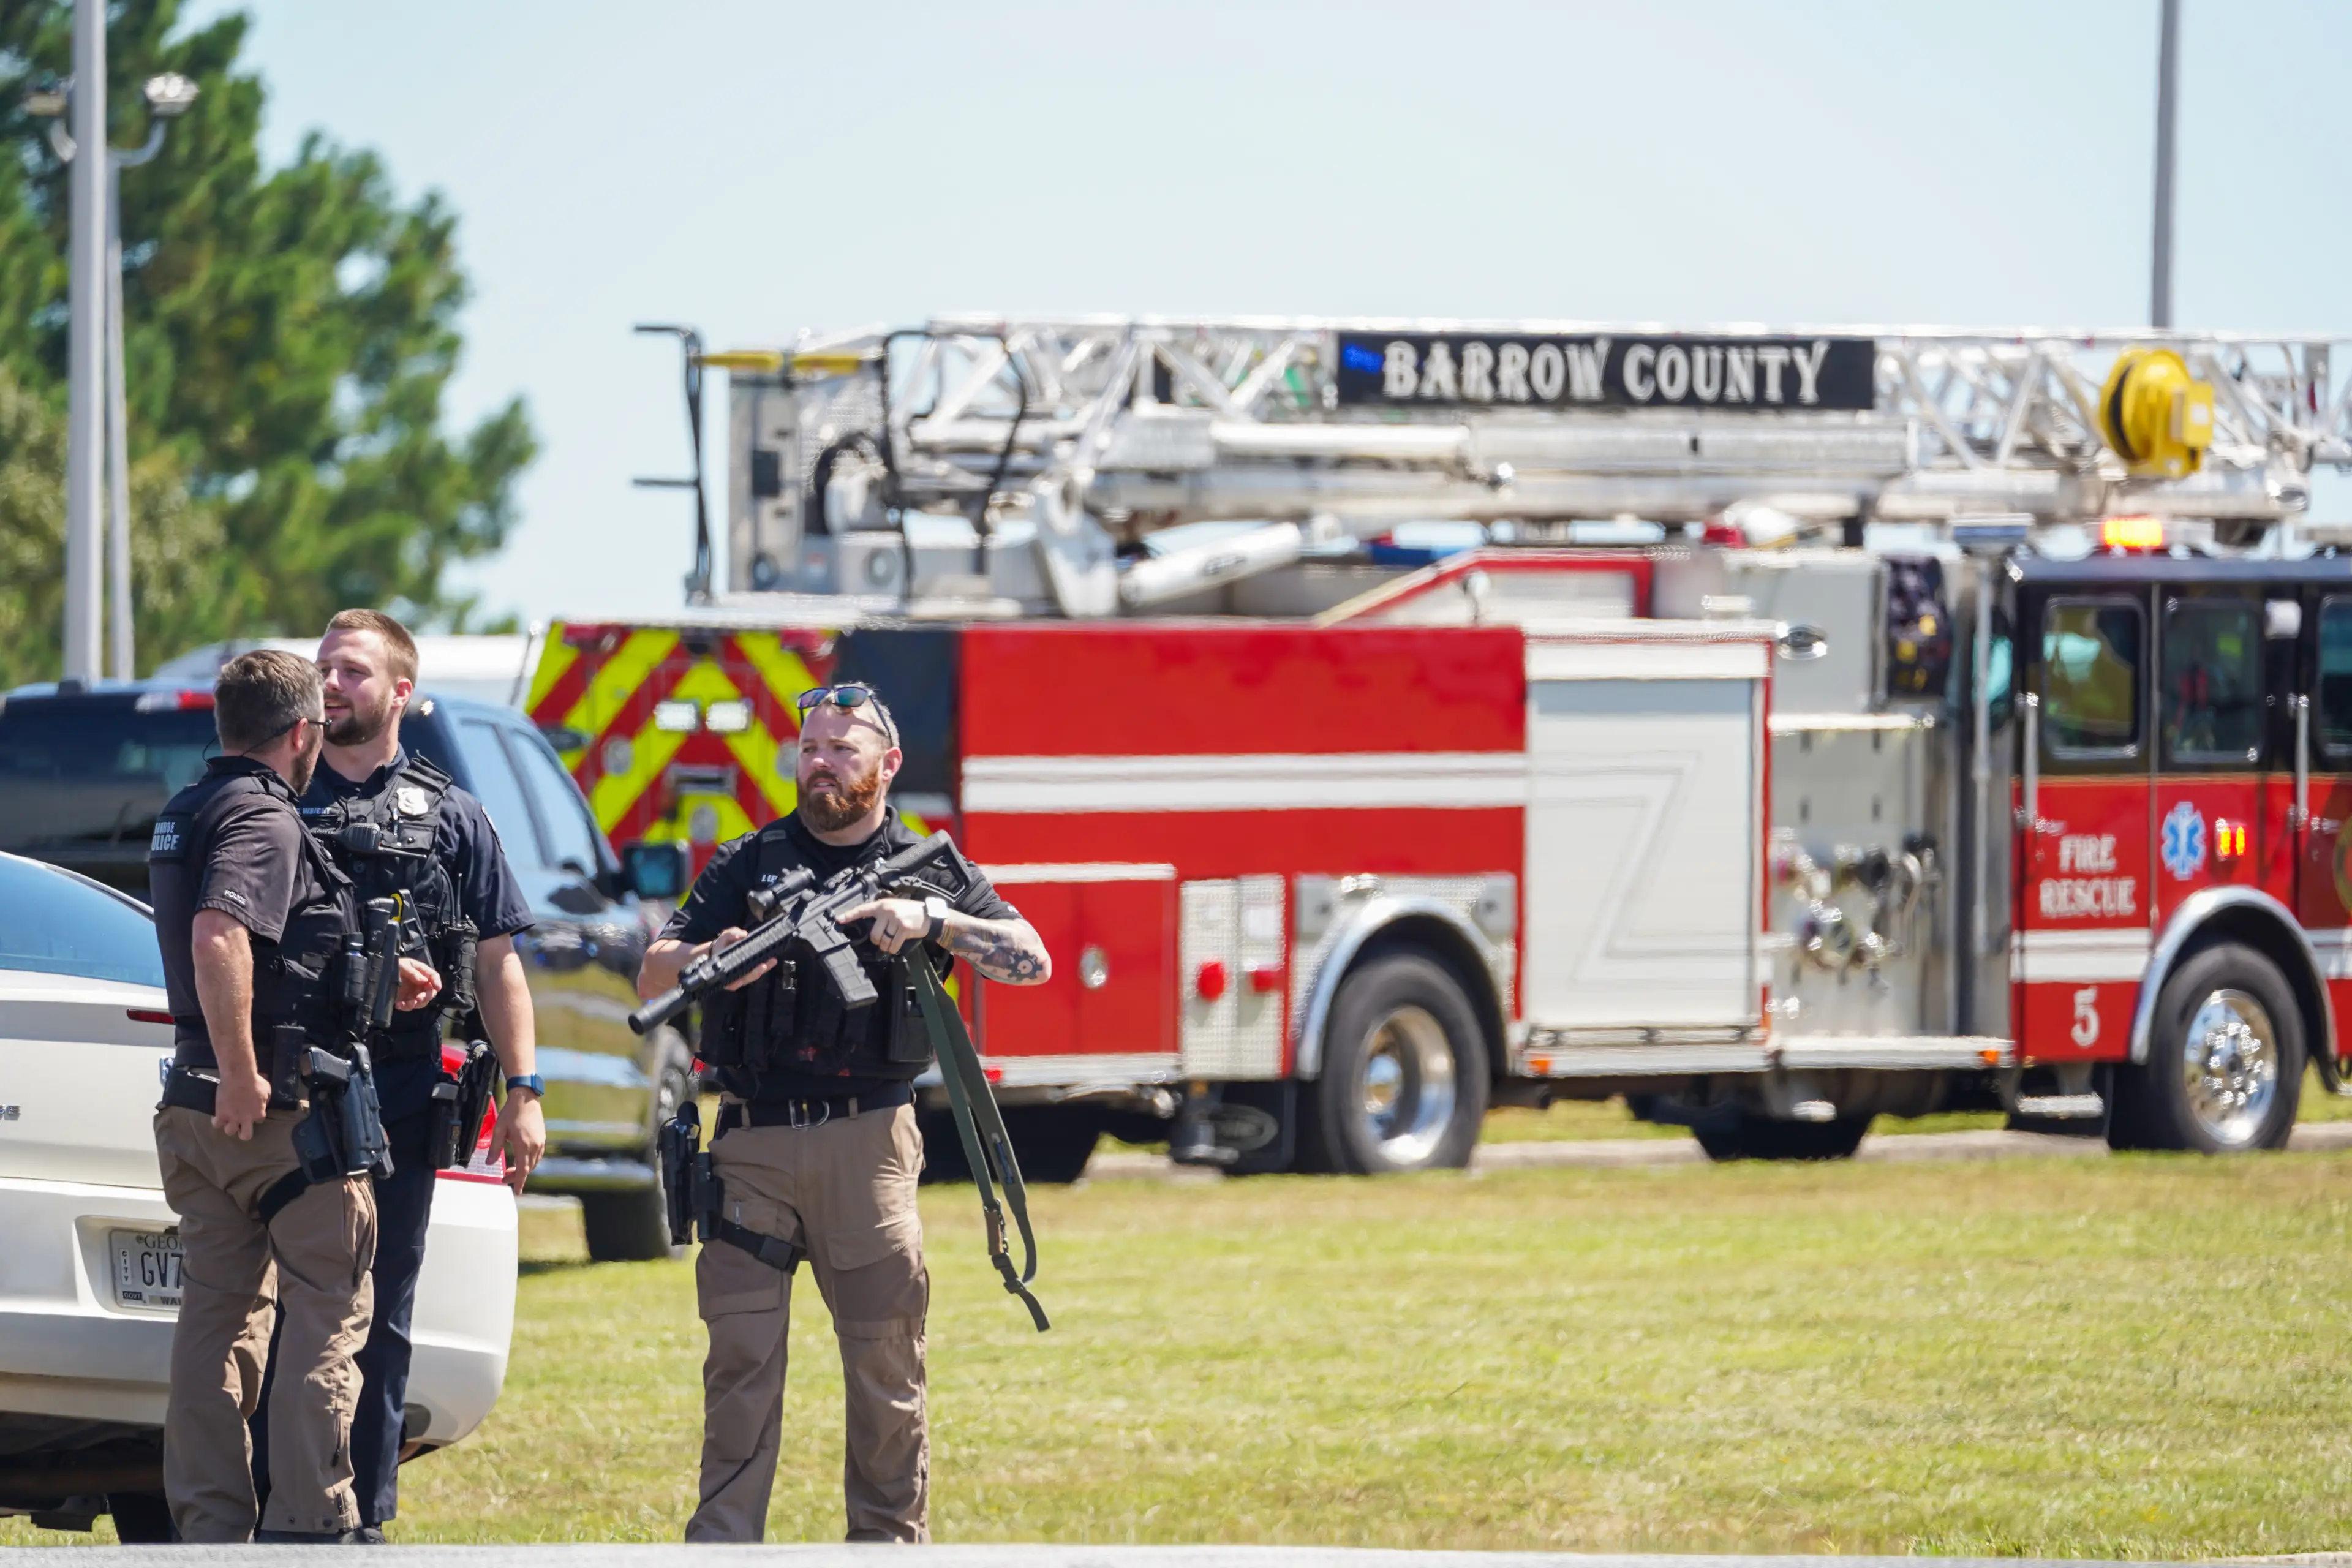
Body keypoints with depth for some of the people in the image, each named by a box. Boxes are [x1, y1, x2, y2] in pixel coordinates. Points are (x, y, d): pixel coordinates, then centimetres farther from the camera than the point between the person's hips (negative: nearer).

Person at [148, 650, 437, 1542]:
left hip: (196, 1103, 9)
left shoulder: (183, 817, 17)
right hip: (282, 1104, -9)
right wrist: (242, 1075, -27)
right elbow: (219, 939, -30)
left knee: (216, 1318, 10)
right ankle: (310, 1527, -5)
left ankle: (210, 1527, 10)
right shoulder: (264, 818, -13)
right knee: (326, 1322, -2)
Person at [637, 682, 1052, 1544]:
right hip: (753, 1144, 0)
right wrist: (714, 959, -20)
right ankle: (723, 1540, -2)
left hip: (867, 1141, 0)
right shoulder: (746, 864, 10)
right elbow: (652, 975, 3)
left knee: (886, 1358, 2)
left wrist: (931, 920, -17)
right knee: (740, 1356, -3)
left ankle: (890, 1535, 11)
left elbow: (1032, 960, -2)